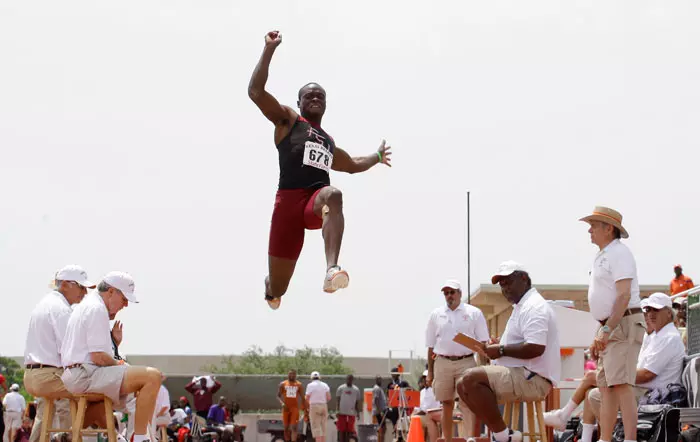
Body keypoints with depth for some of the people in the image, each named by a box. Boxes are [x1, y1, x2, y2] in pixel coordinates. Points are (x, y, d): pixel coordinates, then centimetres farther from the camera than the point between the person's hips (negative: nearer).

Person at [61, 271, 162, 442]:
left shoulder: (84, 306, 22)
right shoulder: (97, 309, -12)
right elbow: (98, 357, -18)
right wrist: (120, 364, -3)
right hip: (86, 375, -11)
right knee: (152, 377, -24)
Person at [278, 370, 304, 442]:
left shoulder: (299, 385, 3)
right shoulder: (283, 384, 4)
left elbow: (302, 398, 6)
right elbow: (278, 396, 3)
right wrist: (282, 403, -17)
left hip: (295, 408, -2)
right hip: (286, 408, 2)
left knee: (294, 427, -14)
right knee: (286, 427, 7)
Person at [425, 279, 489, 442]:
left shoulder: (474, 313, 4)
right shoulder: (436, 314, 11)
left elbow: (483, 342, 3)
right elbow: (431, 345, 13)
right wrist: (430, 372, 10)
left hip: (466, 362, -2)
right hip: (442, 363, 3)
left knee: (467, 403, -11)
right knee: (447, 404, 7)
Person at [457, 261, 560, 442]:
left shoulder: (533, 306, -13)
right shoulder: (522, 306, 21)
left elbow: (535, 348, -27)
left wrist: (502, 350, -15)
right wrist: (498, 347, 12)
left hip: (533, 380, -11)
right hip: (522, 377, 11)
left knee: (471, 379, -25)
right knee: (463, 386, 9)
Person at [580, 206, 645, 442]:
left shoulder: (619, 253, -11)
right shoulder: (603, 256, 20)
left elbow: (623, 296, -21)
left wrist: (606, 330, -26)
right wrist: (599, 336, 22)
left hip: (623, 325, -10)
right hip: (609, 328, 10)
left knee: (621, 384, -18)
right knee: (606, 387, 9)